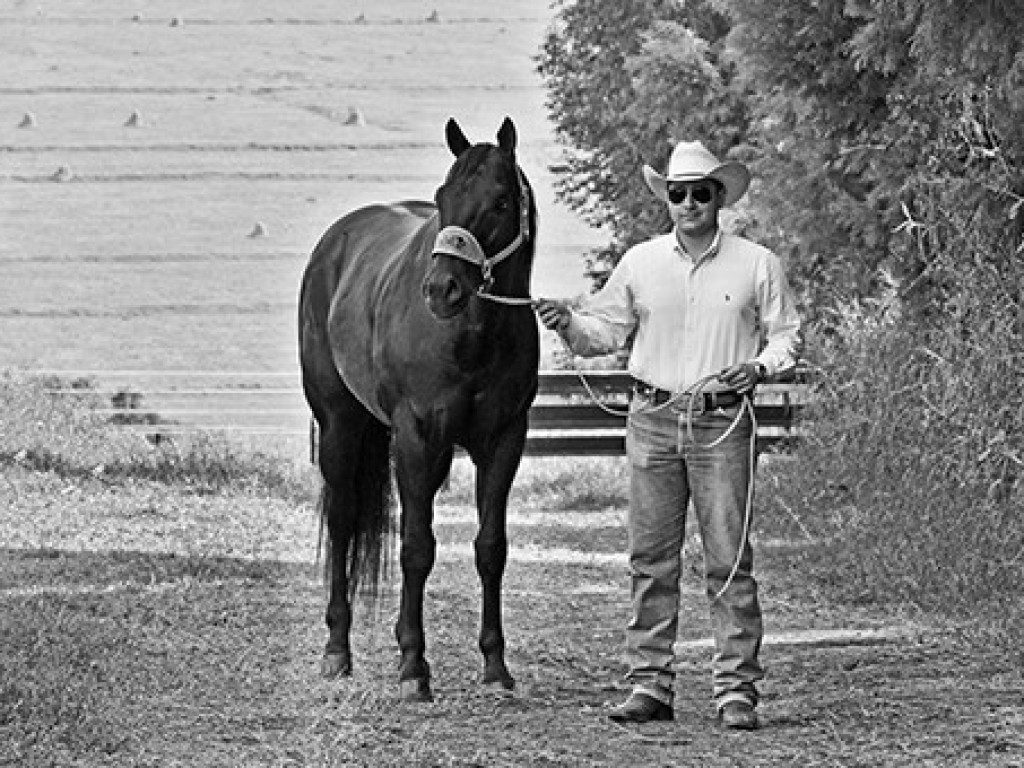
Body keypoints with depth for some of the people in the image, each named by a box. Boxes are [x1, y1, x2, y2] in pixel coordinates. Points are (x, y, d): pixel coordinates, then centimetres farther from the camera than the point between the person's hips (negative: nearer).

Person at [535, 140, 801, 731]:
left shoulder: (758, 265, 2)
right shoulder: (641, 262, 8)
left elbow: (787, 335, 7)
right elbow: (606, 330, 13)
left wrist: (760, 367, -12)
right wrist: (569, 324, -6)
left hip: (722, 422, -2)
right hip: (653, 420, 3)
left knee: (728, 560, -4)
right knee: (651, 560, 4)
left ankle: (737, 688, -1)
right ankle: (650, 683, 10)